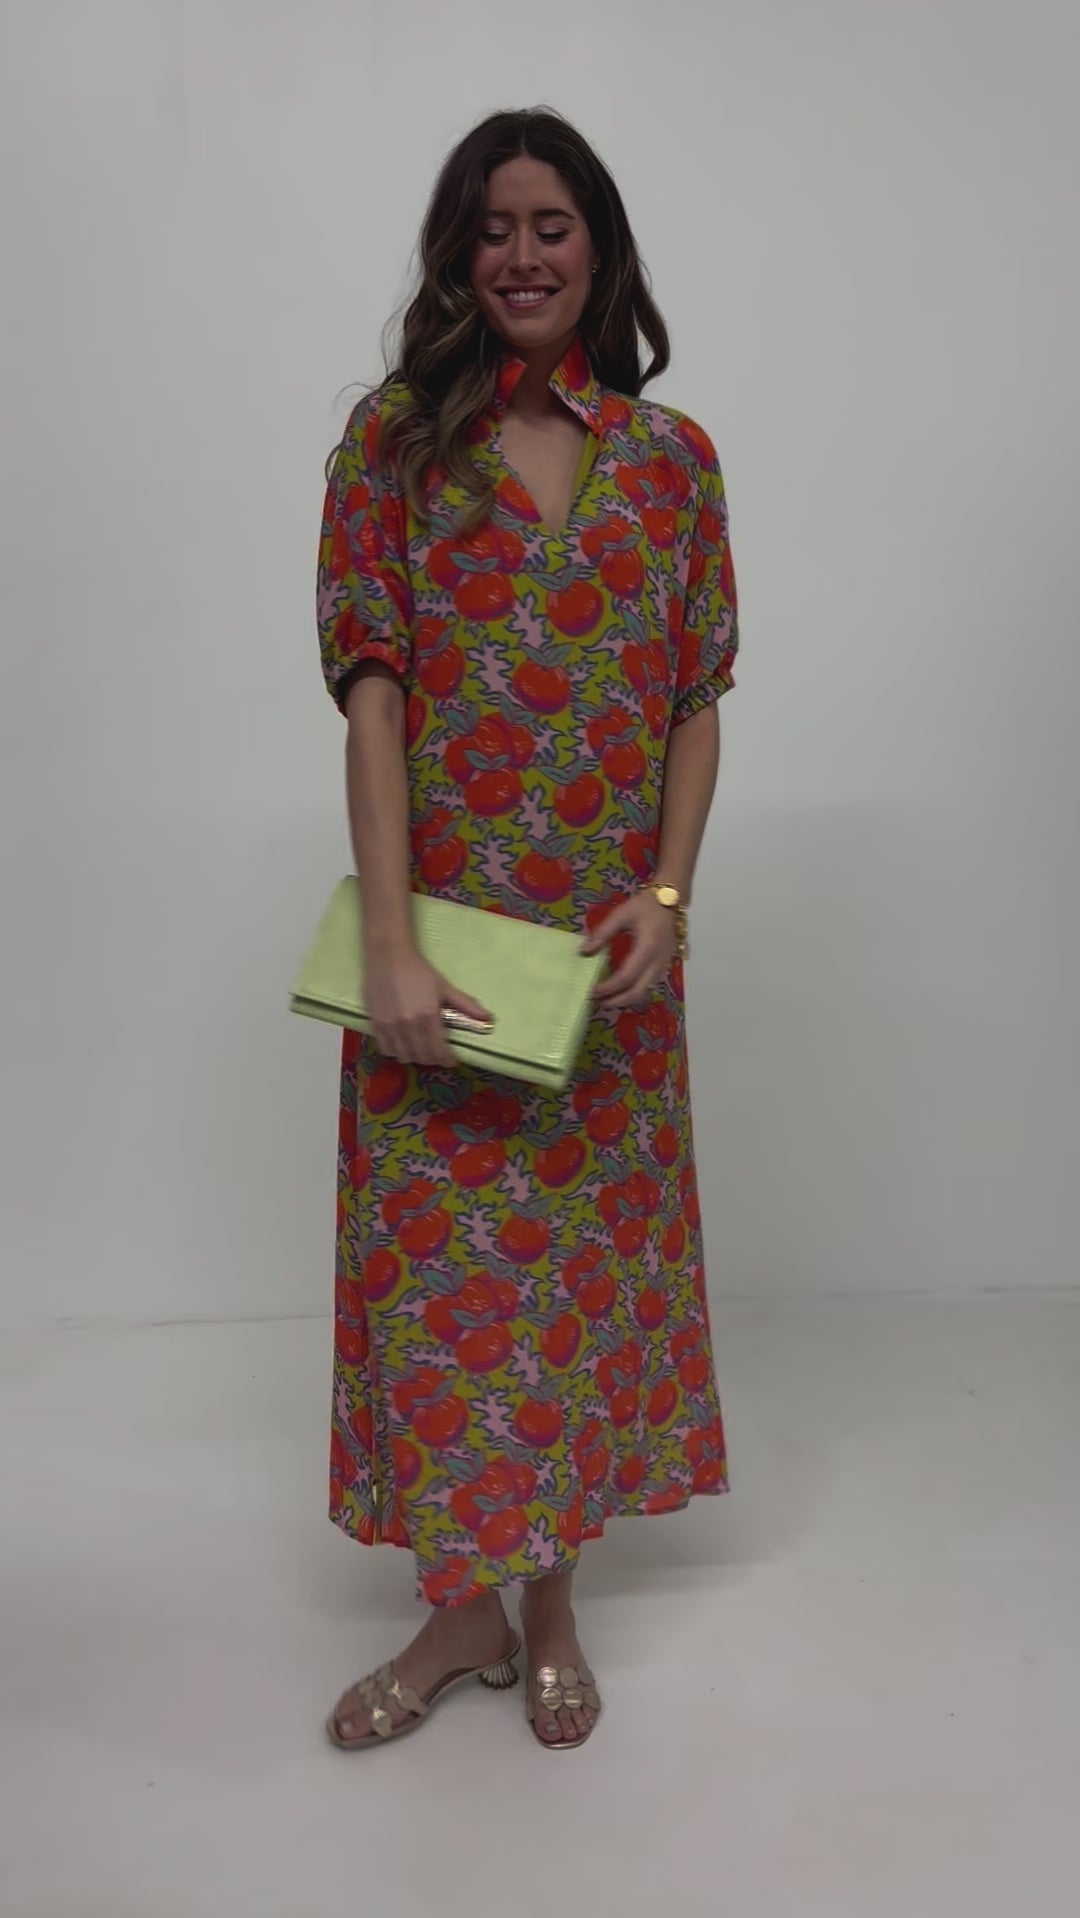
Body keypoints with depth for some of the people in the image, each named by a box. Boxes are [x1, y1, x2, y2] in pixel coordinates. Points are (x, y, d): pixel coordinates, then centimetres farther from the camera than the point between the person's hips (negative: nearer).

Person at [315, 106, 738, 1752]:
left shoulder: (672, 458, 6)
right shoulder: (394, 437, 0)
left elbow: (698, 702, 5)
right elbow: (372, 692, -8)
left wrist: (667, 895, -10)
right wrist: (390, 942, -16)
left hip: (606, 940, 2)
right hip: (442, 925, -1)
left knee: (588, 1244, 9)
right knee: (436, 1248, 4)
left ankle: (552, 1599, 28)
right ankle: (461, 1605, 24)